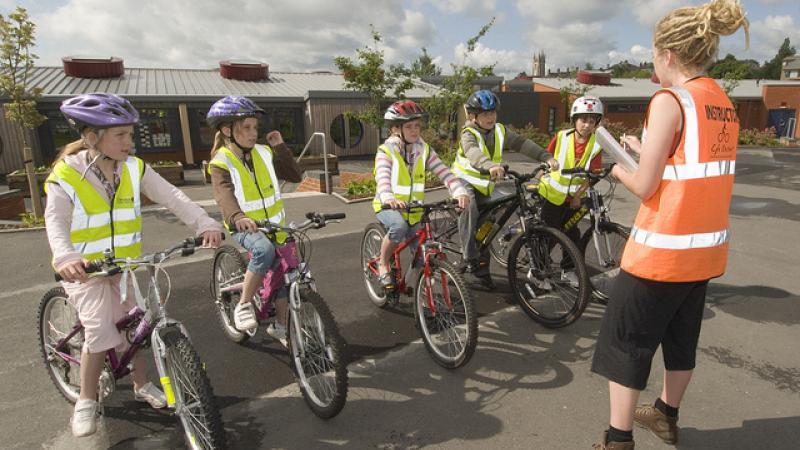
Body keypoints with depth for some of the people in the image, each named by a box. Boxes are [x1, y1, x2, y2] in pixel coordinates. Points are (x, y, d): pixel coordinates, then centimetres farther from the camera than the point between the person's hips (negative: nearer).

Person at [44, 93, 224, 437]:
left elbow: (171, 197, -18)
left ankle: (142, 385, 28)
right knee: (100, 330, -16)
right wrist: (65, 257, -49)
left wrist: (205, 224, -34)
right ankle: (86, 400, 8)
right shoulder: (66, 176, -15)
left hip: (125, 265, 3)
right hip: (84, 268, -3)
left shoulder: (134, 168, -7)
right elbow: (56, 221, -28)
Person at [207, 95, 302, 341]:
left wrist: (280, 146, -5)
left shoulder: (264, 153, 3)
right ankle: (244, 304, -16)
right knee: (264, 250, -36)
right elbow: (224, 194, -30)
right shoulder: (221, 163, -11)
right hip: (244, 227, -5)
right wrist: (238, 217, -50)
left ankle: (279, 326, 26)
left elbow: (295, 175, 3)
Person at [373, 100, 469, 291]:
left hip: (414, 210, 4)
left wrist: (460, 192, -32)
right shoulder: (386, 151, -12)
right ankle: (383, 265, -11)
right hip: (389, 207, -4)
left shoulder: (424, 150, -1)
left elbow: (444, 173, -13)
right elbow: (382, 178, -30)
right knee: (399, 226, -37)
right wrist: (389, 199, -52)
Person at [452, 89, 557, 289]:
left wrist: (546, 157, -24)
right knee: (470, 209, -35)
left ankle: (483, 267, 23)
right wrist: (491, 165, -61)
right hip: (464, 181, -5)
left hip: (485, 185, 6)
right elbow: (473, 152, -41)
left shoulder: (500, 131, -2)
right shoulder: (469, 134, -19)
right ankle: (470, 259, -29)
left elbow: (522, 143, -10)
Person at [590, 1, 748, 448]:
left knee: (625, 342, 5)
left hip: (663, 248, -8)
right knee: (682, 337, 23)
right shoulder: (724, 104, 9)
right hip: (707, 247, 8)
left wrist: (618, 169, 3)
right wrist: (645, 150, 20)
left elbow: (645, 186, -17)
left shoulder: (670, 100, -15)